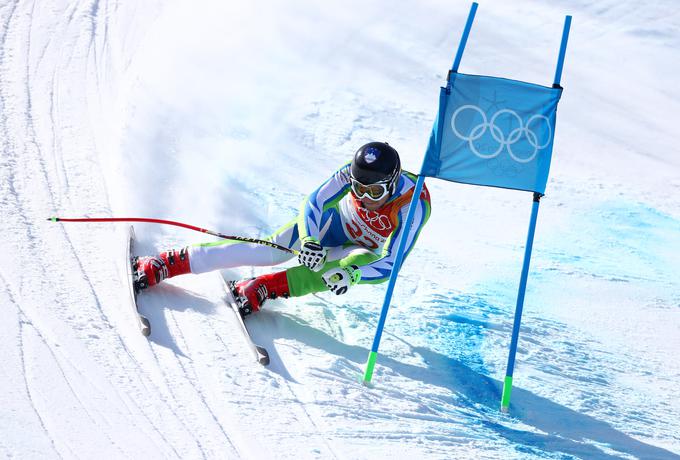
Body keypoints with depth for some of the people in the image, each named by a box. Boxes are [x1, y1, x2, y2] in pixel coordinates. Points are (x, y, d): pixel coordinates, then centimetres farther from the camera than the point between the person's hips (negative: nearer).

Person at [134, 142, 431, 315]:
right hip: (331, 222, 1)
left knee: (347, 265, -38)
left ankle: (264, 288, -35)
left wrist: (350, 275, -50)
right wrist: (309, 241, -41)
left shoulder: (413, 206, -34)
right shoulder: (353, 173, -27)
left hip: (367, 252, 0)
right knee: (270, 251, -19)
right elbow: (312, 205, -22)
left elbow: (389, 264, -34)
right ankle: (166, 264, -19)